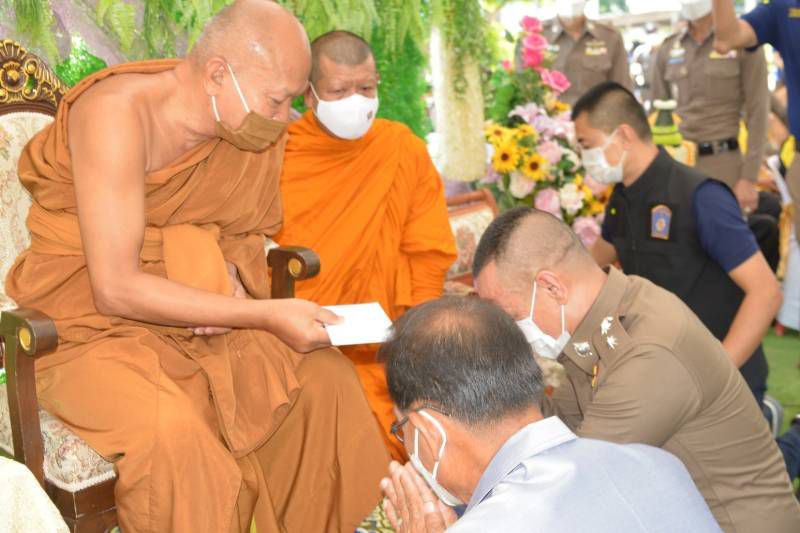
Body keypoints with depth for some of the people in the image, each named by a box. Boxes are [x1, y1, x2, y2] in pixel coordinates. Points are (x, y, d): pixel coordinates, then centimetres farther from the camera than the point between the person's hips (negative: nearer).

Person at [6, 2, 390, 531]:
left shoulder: (255, 127, -5)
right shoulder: (118, 111, -24)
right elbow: (116, 288, -27)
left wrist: (229, 279, -12)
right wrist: (266, 315, -26)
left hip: (195, 317, 6)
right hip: (89, 326, -6)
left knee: (327, 378, -7)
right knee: (171, 430, -32)